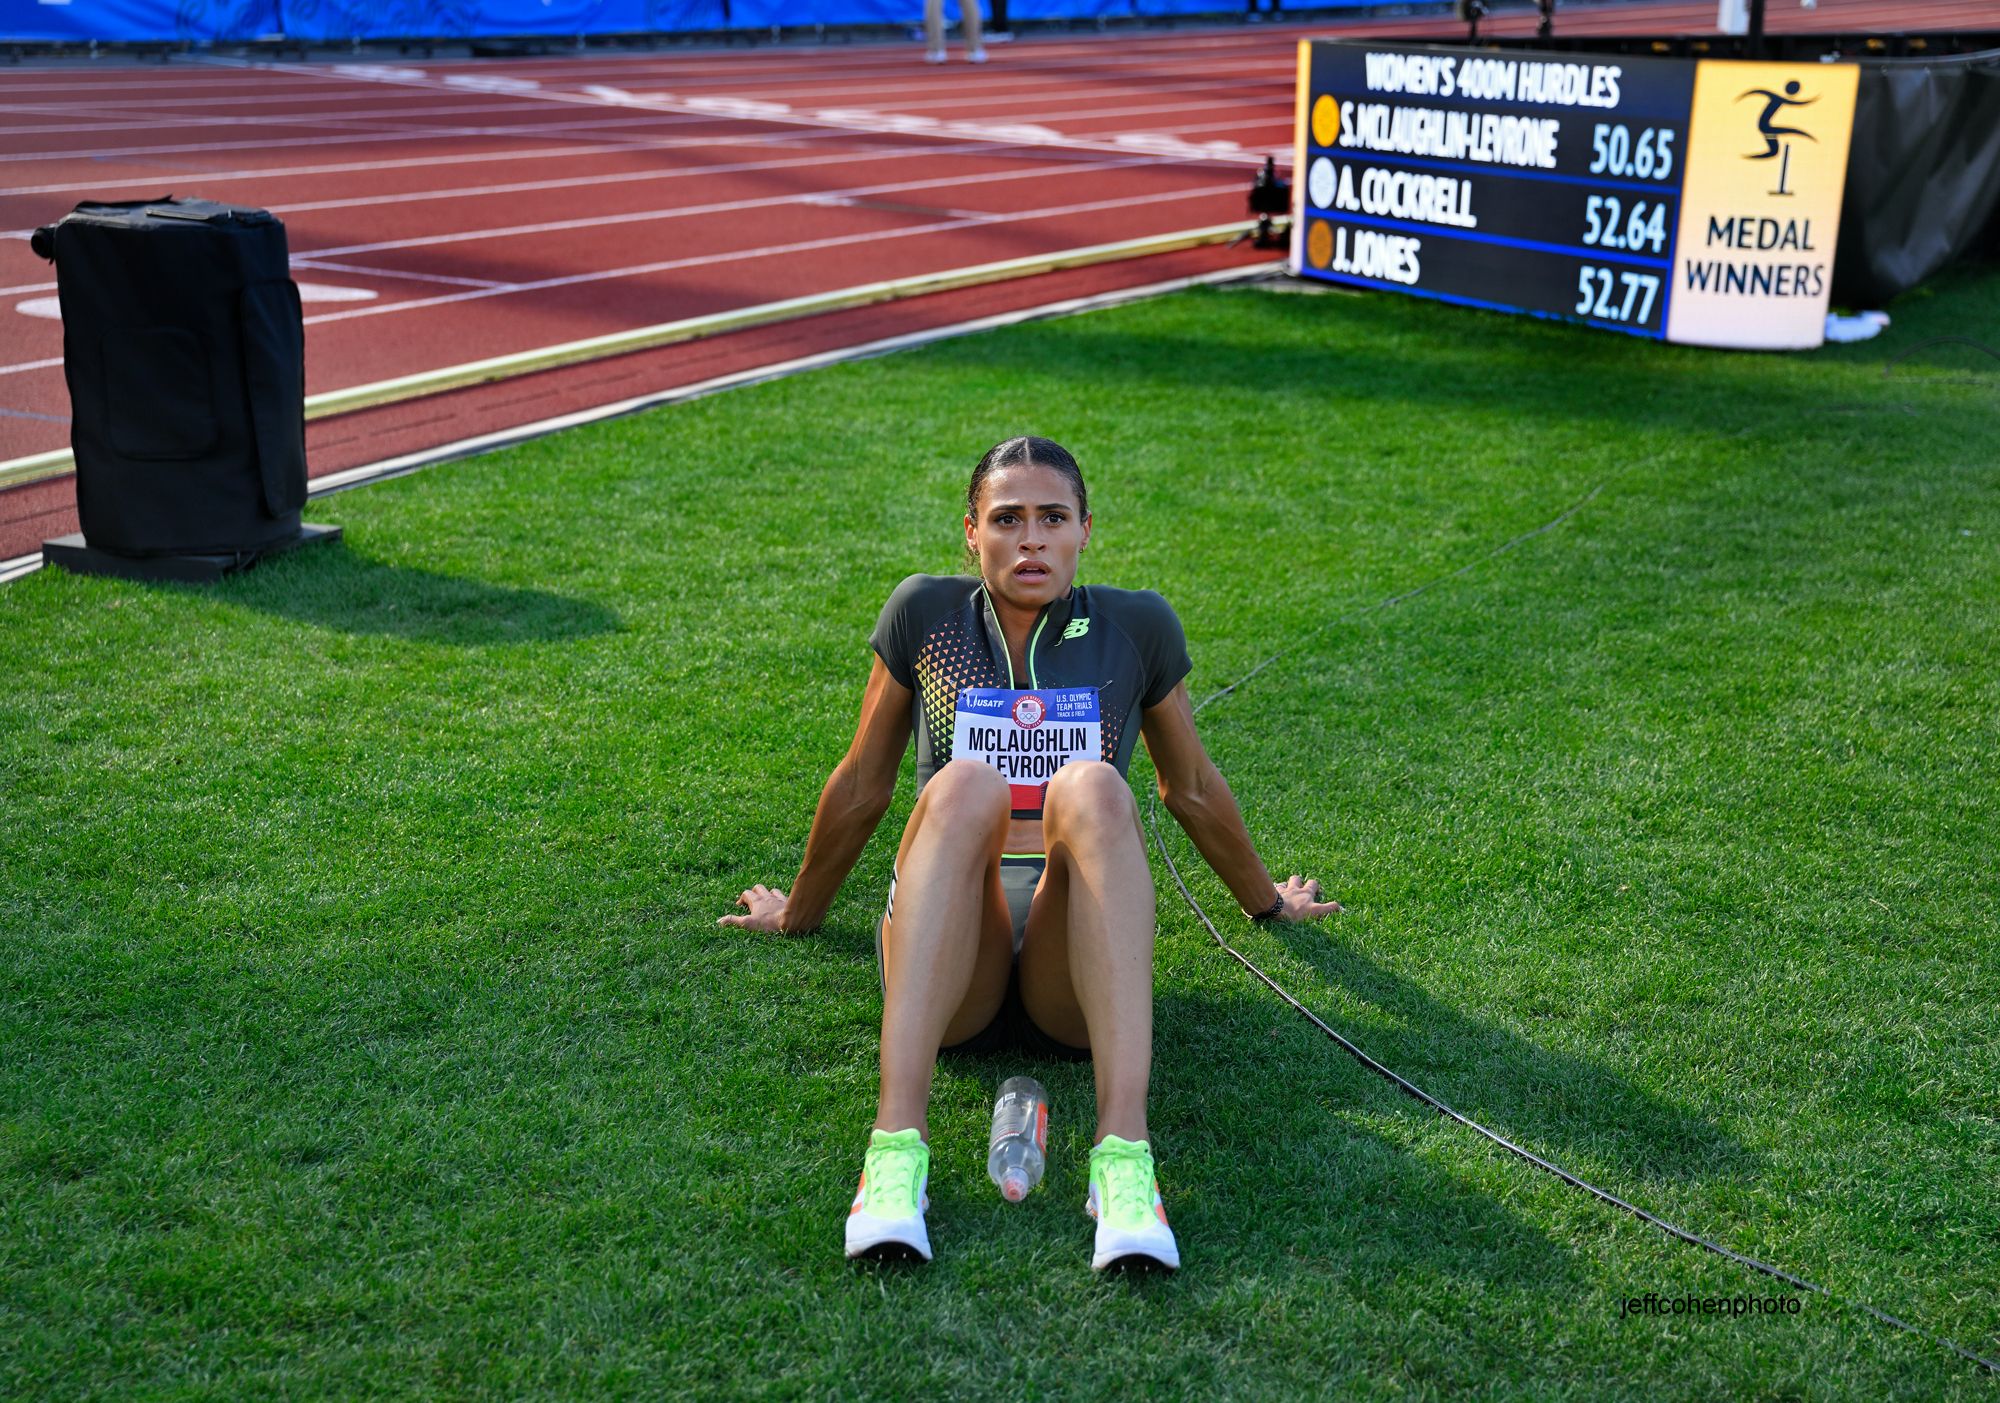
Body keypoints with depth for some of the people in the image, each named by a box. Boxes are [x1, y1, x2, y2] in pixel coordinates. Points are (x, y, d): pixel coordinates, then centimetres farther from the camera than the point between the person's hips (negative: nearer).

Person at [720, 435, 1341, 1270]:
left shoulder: (1137, 627, 12)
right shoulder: (925, 614, 12)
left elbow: (1191, 789, 27)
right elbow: (861, 787, 24)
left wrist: (1267, 903, 38)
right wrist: (798, 914, 33)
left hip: (1073, 981, 0)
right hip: (950, 973, 0)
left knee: (1093, 787, -31)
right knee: (964, 786, -31)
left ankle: (1124, 1152, -45)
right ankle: (897, 1144, -44)